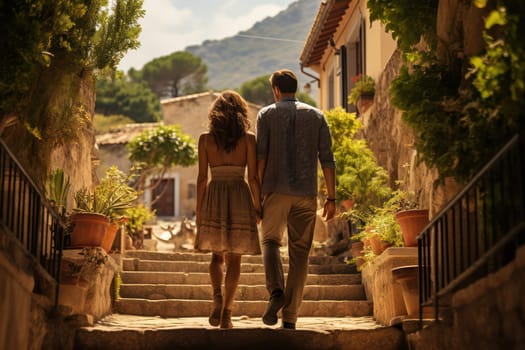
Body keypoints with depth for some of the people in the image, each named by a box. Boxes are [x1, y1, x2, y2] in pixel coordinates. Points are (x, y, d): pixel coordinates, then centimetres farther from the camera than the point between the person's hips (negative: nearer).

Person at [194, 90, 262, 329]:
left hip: (214, 198, 1)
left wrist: (199, 210, 8)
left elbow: (202, 178, 1)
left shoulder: (206, 139, 2)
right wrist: (258, 208, 5)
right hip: (240, 198, -1)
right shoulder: (248, 139, 0)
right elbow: (253, 177, -3)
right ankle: (226, 313, 3)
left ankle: (217, 296, -9)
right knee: (234, 258, 6)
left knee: (217, 255, 16)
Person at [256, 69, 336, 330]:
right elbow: (327, 159, 4)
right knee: (300, 253, 5)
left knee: (270, 241, 13)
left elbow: (261, 156, -3)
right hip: (306, 193, 2)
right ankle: (290, 318, 4)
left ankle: (276, 291, -15)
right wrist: (331, 198, 5)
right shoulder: (315, 116, 11)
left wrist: (256, 193, -1)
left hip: (276, 190, -1)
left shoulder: (267, 114, 5)